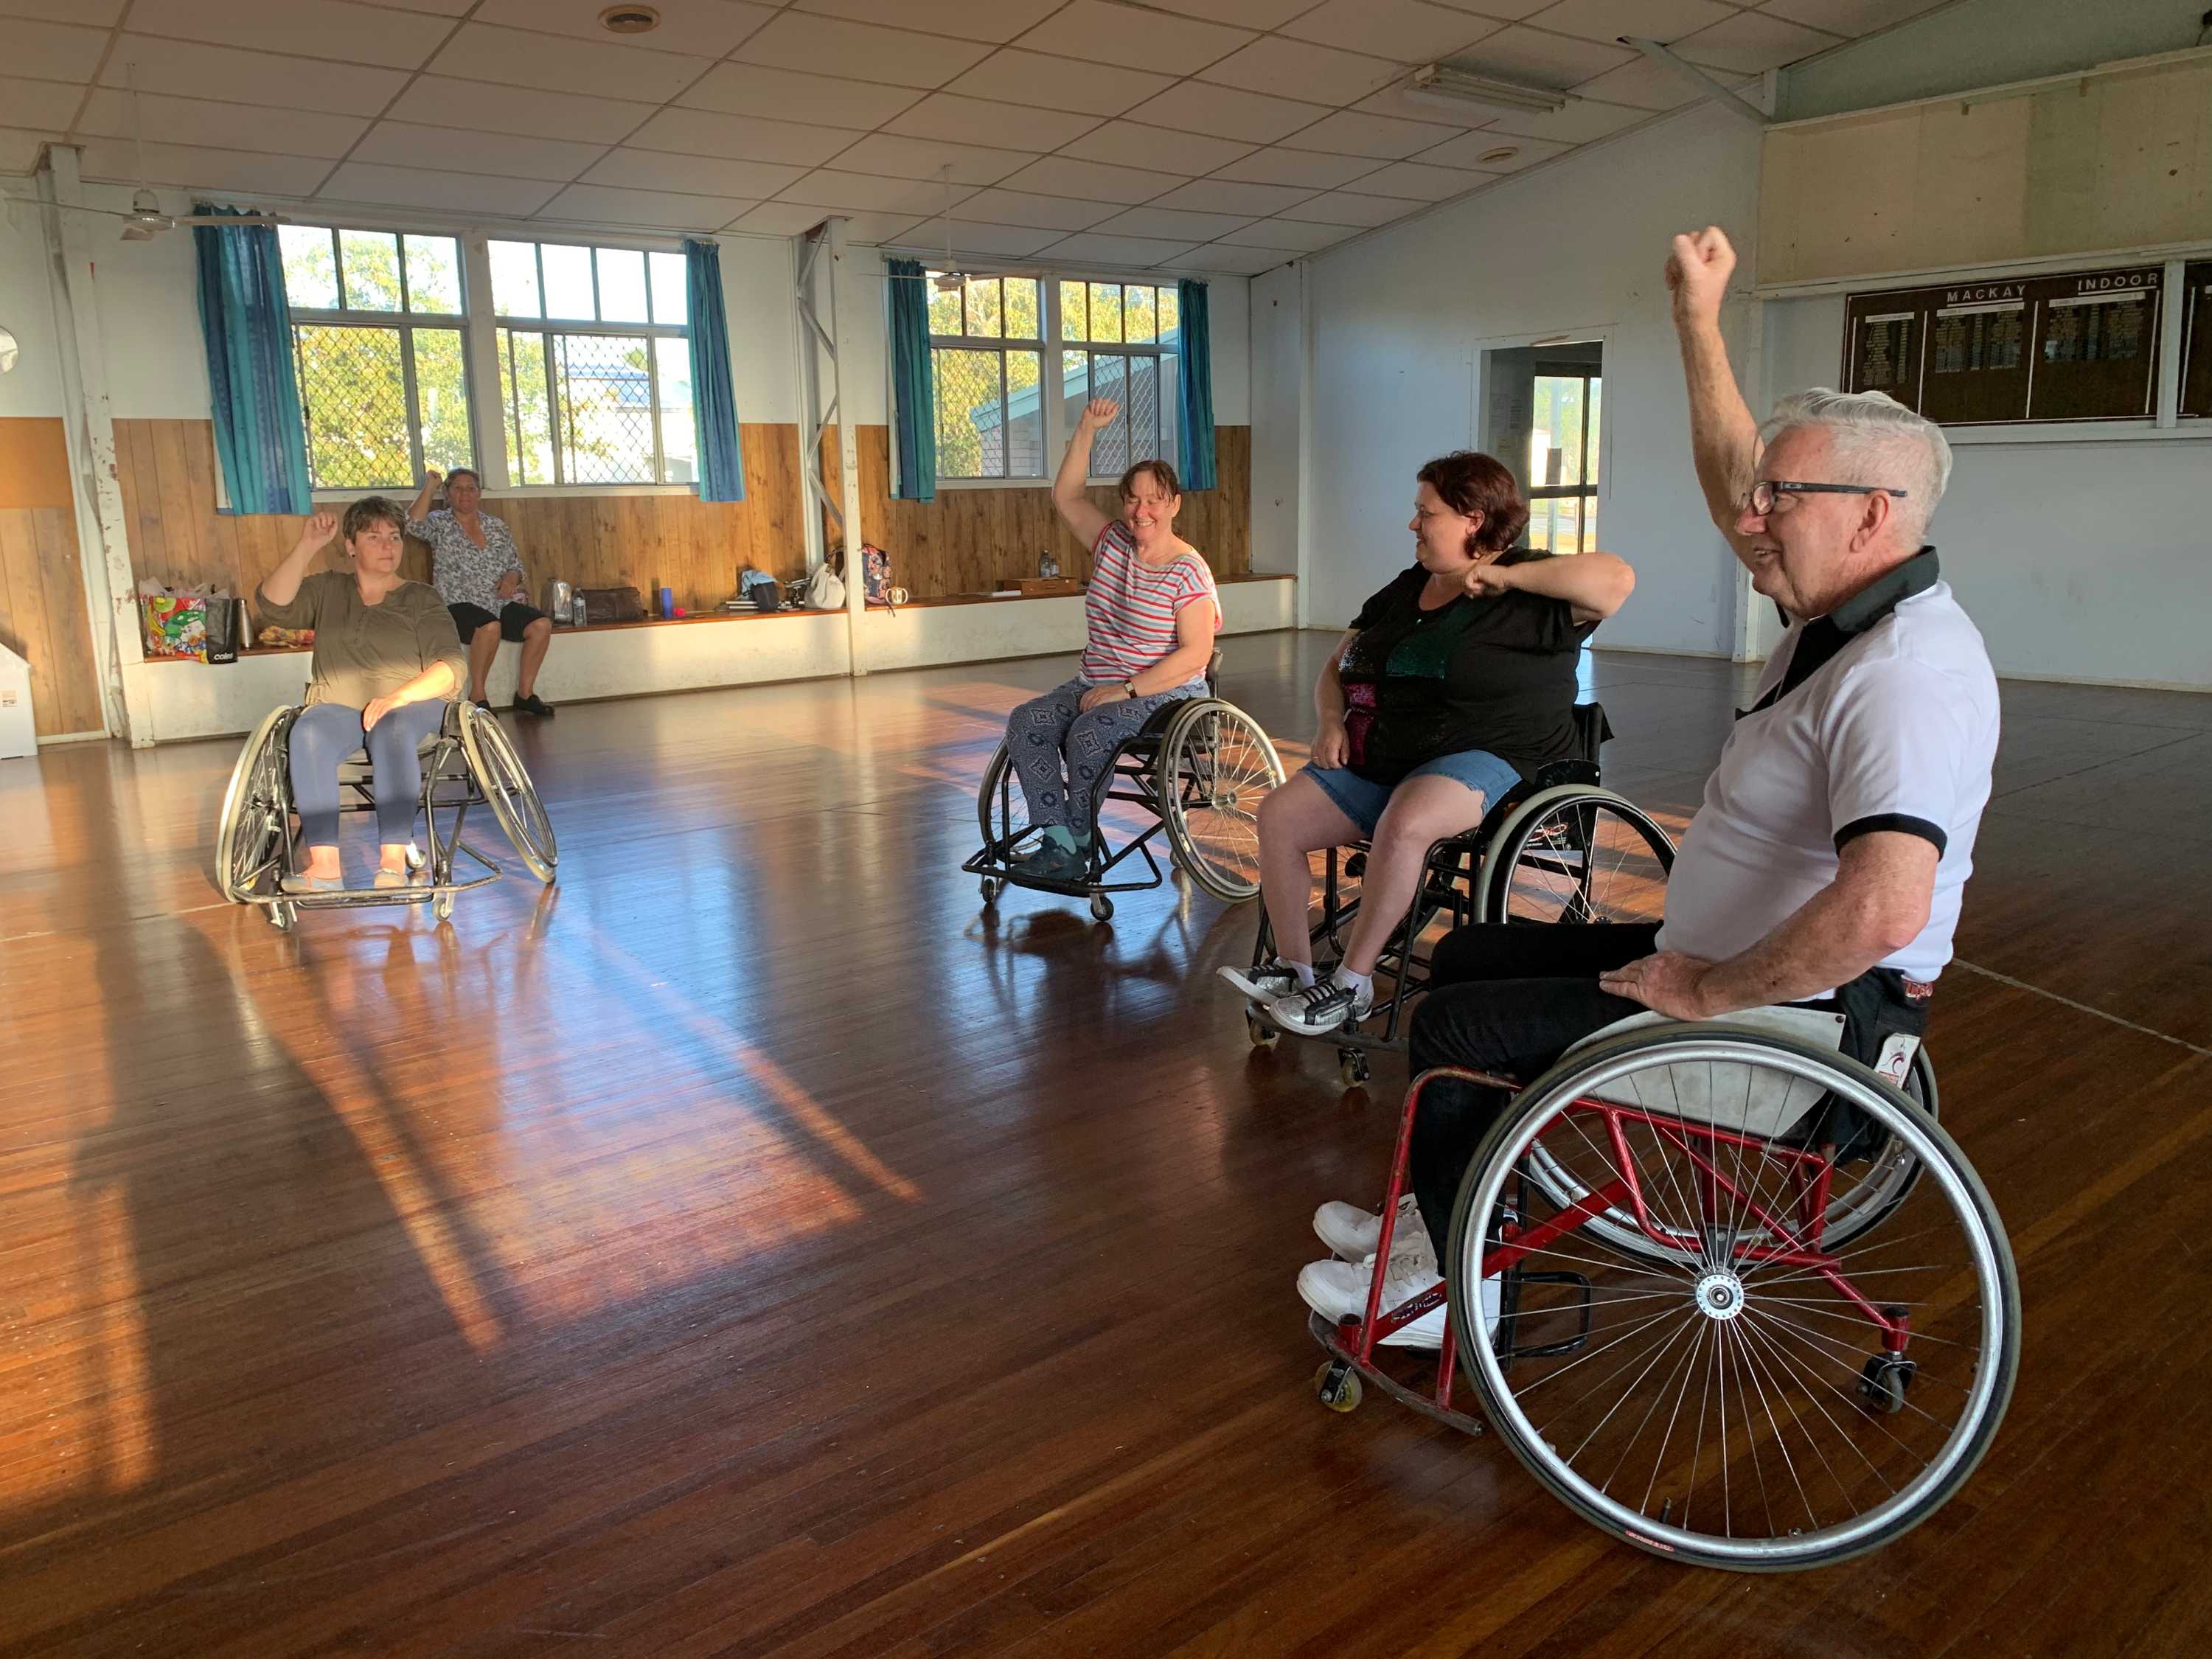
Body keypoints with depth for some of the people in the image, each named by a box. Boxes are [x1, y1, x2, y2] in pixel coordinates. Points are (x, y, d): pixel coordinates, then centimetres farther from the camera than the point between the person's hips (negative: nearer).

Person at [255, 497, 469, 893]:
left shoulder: (421, 600, 11)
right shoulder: (328, 590, 19)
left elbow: (450, 668, -2)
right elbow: (273, 606, 1)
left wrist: (397, 698, -19)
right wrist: (307, 547, -6)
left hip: (413, 705, -2)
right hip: (338, 708, 2)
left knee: (392, 731, -38)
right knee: (308, 734, -33)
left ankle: (394, 862, -43)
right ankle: (325, 868, -42)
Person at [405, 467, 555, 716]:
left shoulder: (497, 525, 17)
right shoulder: (440, 523, 6)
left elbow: (517, 565, 21)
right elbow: (413, 525, -18)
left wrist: (512, 577, -3)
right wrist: (429, 487, -12)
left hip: (502, 604, 5)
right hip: (460, 606, -4)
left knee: (542, 624, -23)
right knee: (490, 626, -38)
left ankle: (525, 691, -10)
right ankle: (477, 695, -21)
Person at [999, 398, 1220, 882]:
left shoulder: (1187, 571, -10)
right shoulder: (1113, 544, 10)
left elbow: (1195, 654, -17)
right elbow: (1066, 496, 11)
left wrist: (1126, 689, -20)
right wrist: (1087, 430, 0)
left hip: (1166, 694, -7)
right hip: (1097, 683, 7)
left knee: (1089, 731, -34)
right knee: (1026, 722, -19)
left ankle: (1077, 842, -15)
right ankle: (1058, 841, -24)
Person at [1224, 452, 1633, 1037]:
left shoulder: (1528, 595, -4)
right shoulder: (1405, 589, 18)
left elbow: (1616, 578, -24)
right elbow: (1334, 669, 24)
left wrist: (1506, 575, -17)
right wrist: (1331, 721, 2)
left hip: (1486, 759, -7)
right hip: (1379, 761, 7)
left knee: (1404, 823, -37)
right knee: (1278, 816, -11)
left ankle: (1352, 985, -23)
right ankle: (1293, 969, -5)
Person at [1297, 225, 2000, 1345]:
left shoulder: (1904, 673, -27)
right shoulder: (1843, 615, 5)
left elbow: (1883, 908, -41)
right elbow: (1730, 479, 19)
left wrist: (1708, 992, -28)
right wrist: (1697, 314, 20)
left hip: (1800, 1016, -10)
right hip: (1722, 962, 10)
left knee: (1454, 1027, -7)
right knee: (1466, 957, 15)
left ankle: (1455, 1287, 11)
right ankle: (1443, 1215, 26)